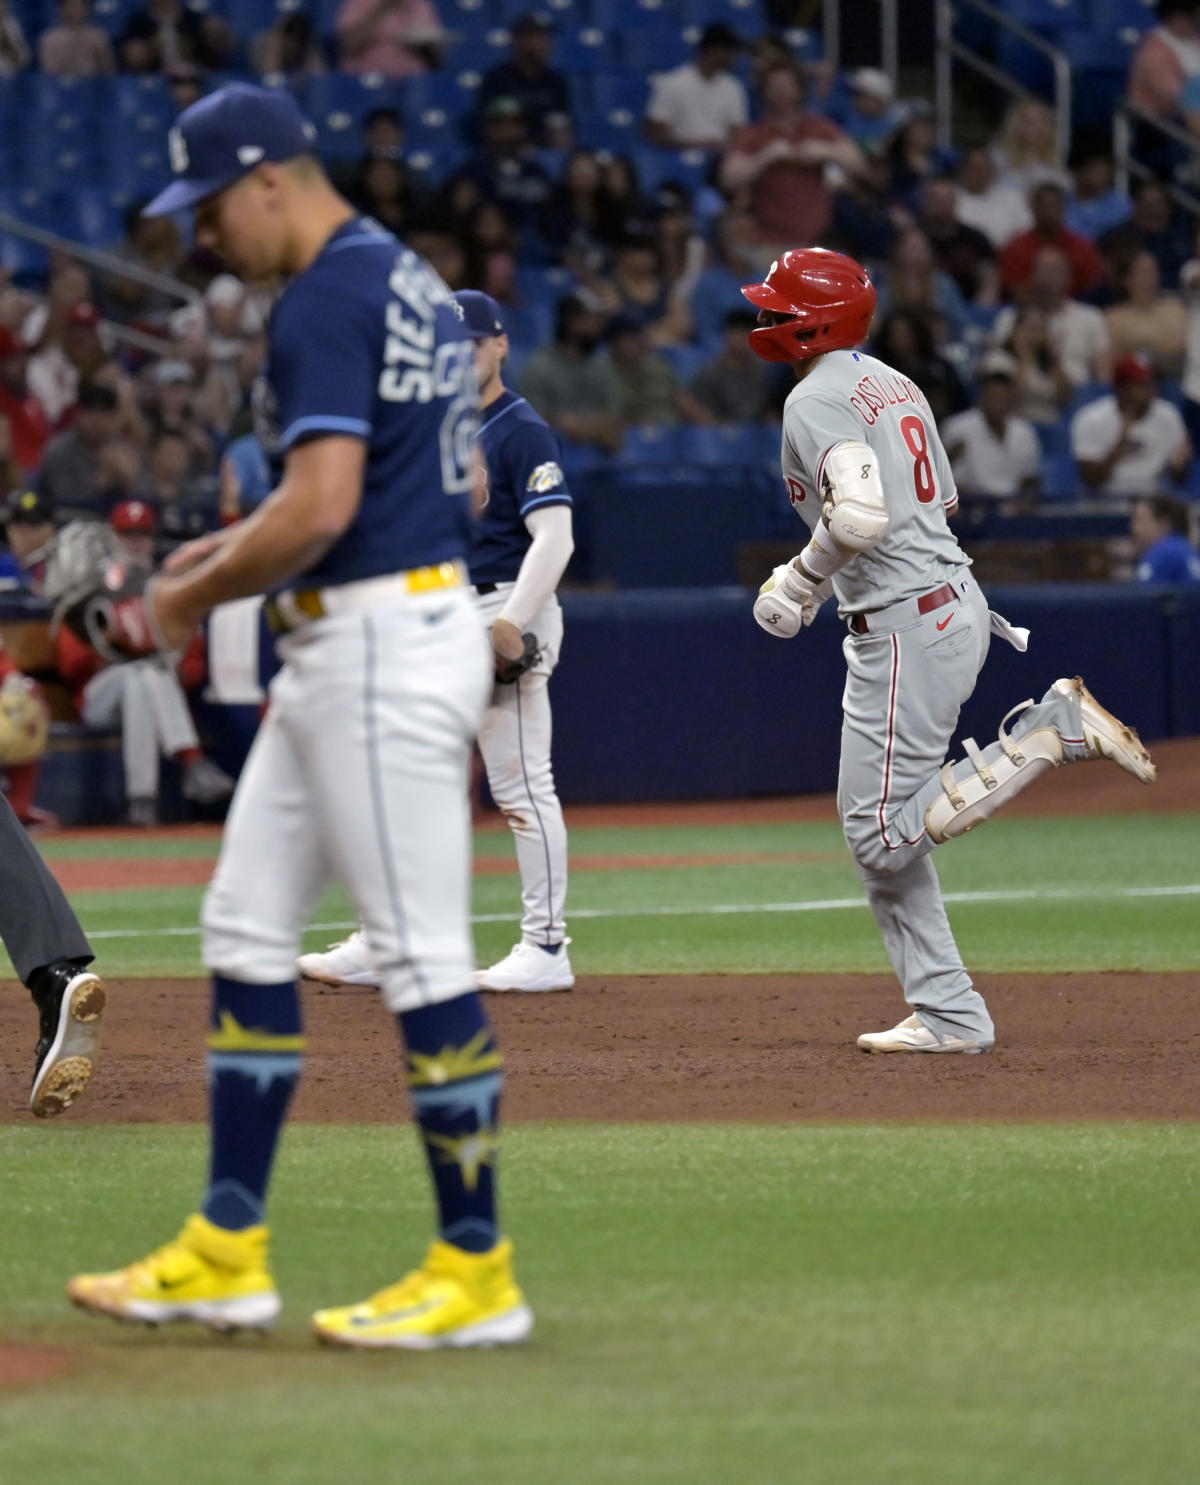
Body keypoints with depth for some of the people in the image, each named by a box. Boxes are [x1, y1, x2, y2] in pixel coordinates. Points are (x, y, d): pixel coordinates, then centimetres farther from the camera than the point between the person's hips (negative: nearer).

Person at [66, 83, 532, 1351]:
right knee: (246, 927, 13)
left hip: (383, 648, -11)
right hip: (339, 651, 11)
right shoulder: (409, 283, 16)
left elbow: (322, 506, -25)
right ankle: (226, 1256, 16)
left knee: (421, 956, -6)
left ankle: (475, 1272, -2)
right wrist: (247, 543, 19)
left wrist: (200, 595, -9)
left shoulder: (328, 300, -16)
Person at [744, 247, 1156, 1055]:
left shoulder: (818, 400, -13)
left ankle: (1058, 726, -11)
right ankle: (948, 1014, 12)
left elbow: (861, 516, -28)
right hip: (956, 602, 10)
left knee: (886, 834, -9)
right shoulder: (894, 385, 16)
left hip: (903, 626, -10)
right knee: (878, 830, 13)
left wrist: (796, 586, -12)